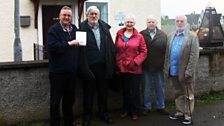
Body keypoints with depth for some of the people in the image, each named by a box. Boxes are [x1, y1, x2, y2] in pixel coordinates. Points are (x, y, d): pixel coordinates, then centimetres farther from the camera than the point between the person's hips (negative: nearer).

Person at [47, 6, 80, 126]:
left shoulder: (74, 29, 10)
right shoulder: (53, 30, -8)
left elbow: (78, 46, 18)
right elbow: (52, 47, -22)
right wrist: (69, 44, -19)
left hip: (71, 70, 6)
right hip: (58, 71, -6)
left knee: (69, 98, 18)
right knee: (55, 100, 3)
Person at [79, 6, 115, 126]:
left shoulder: (105, 28, 6)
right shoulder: (82, 29, -6)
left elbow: (111, 47, 5)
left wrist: (111, 64, -1)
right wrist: (84, 67, -15)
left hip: (103, 66, 4)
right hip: (89, 66, -3)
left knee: (103, 91, 15)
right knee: (88, 92, 10)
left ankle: (103, 113, 32)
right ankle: (87, 115, 25)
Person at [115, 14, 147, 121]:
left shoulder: (139, 36, -2)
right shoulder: (119, 35, 5)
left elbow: (143, 52, -4)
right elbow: (116, 51, 5)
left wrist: (136, 62, -14)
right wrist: (117, 64, -1)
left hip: (135, 68, -2)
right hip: (122, 68, 3)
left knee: (135, 91, 5)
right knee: (125, 90, 14)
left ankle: (135, 111, 18)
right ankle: (126, 109, 28)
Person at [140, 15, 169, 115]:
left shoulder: (163, 35, 1)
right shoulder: (141, 35, -1)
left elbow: (167, 50, -3)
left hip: (159, 67, 1)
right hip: (146, 67, -1)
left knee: (160, 88, 12)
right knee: (147, 89, 10)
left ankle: (161, 107, 25)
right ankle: (147, 107, 23)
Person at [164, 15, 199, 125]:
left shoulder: (192, 37, -6)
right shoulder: (171, 36, 10)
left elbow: (194, 56, -12)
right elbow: (167, 53, 10)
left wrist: (189, 71, -17)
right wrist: (166, 69, 5)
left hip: (185, 72, -5)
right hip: (173, 71, 5)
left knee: (188, 95, 6)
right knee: (178, 93, 16)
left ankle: (188, 115, 15)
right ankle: (179, 112, 28)